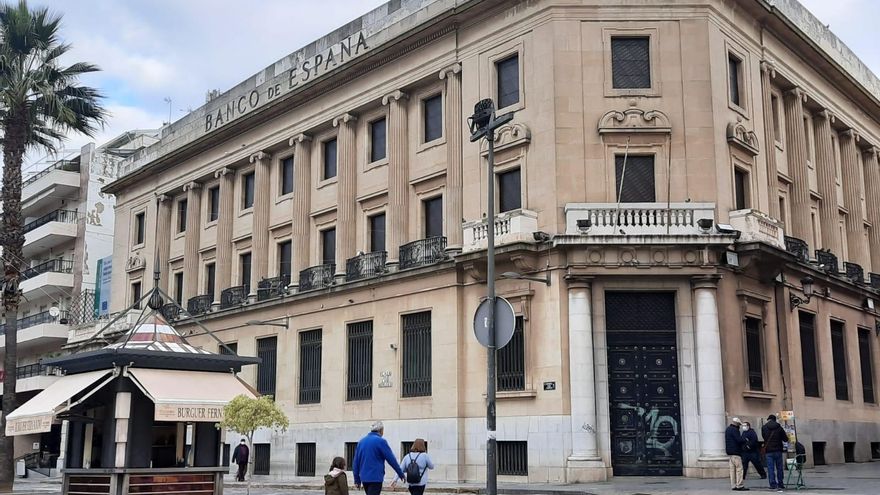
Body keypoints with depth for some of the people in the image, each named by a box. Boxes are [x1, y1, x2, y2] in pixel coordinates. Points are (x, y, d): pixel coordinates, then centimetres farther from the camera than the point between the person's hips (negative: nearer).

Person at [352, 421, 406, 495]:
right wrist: (401, 474, 3)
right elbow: (391, 459, -7)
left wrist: (357, 480, 16)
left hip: (364, 478, 7)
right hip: (376, 478, -6)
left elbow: (355, 462, 11)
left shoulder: (361, 441, 10)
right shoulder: (380, 441, -9)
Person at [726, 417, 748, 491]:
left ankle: (733, 486, 9)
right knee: (739, 469, -6)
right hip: (735, 452, -9)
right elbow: (739, 440, -21)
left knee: (732, 470, 9)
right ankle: (739, 486, -9)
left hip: (729, 452, 9)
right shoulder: (734, 430, -14)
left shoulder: (727, 429, 17)